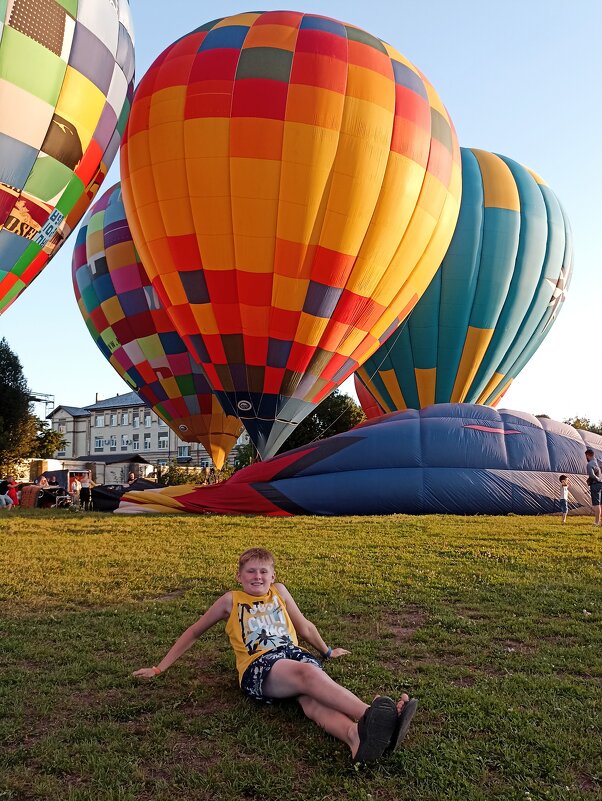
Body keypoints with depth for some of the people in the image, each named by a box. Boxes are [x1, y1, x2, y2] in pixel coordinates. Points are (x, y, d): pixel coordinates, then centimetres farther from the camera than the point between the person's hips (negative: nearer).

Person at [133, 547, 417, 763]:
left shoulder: (279, 592, 26)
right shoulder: (231, 600, 18)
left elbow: (304, 626, 38)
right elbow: (194, 632, 25)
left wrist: (327, 651, 46)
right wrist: (160, 668, 24)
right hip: (259, 667, -3)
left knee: (312, 699, -35)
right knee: (308, 674, -37)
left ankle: (359, 736, -66)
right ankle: (370, 714, -60)